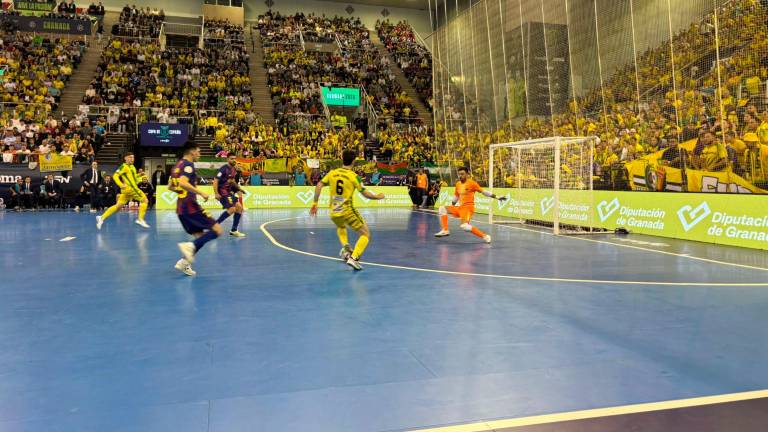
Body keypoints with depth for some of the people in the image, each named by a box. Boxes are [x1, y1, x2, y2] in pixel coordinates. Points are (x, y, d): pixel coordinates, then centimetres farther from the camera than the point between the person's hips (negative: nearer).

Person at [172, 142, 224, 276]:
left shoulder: (178, 165, 17)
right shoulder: (188, 164, -10)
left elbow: (170, 187, 25)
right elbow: (183, 183, -27)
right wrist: (201, 193, -21)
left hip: (181, 207, 9)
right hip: (190, 206, -9)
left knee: (200, 236, 15)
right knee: (217, 230, -7)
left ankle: (184, 262, 5)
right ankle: (190, 246, -20)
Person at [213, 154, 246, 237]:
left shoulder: (234, 170, 9)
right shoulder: (224, 169, -16)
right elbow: (215, 181, -20)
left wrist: (238, 188, 21)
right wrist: (216, 193, -26)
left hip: (229, 192, 9)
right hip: (222, 192, -9)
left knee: (239, 207, 3)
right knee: (232, 209, -20)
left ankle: (234, 230, 9)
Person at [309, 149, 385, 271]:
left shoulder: (332, 173, 4)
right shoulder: (354, 176, -7)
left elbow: (319, 186, -1)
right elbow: (365, 193, -7)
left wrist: (315, 203, 6)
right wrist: (378, 196, 10)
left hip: (334, 212, 5)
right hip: (348, 211, -5)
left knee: (341, 228, 37)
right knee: (366, 234, 6)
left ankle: (345, 247, 9)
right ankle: (353, 258, -14)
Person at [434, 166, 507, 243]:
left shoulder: (472, 183, -9)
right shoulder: (458, 184, 11)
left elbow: (483, 191, -6)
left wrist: (497, 197, -9)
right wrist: (451, 208, 30)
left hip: (468, 207, -7)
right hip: (459, 207, 7)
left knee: (465, 226, -29)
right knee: (442, 208, -3)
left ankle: (485, 236, -16)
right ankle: (445, 230, -4)